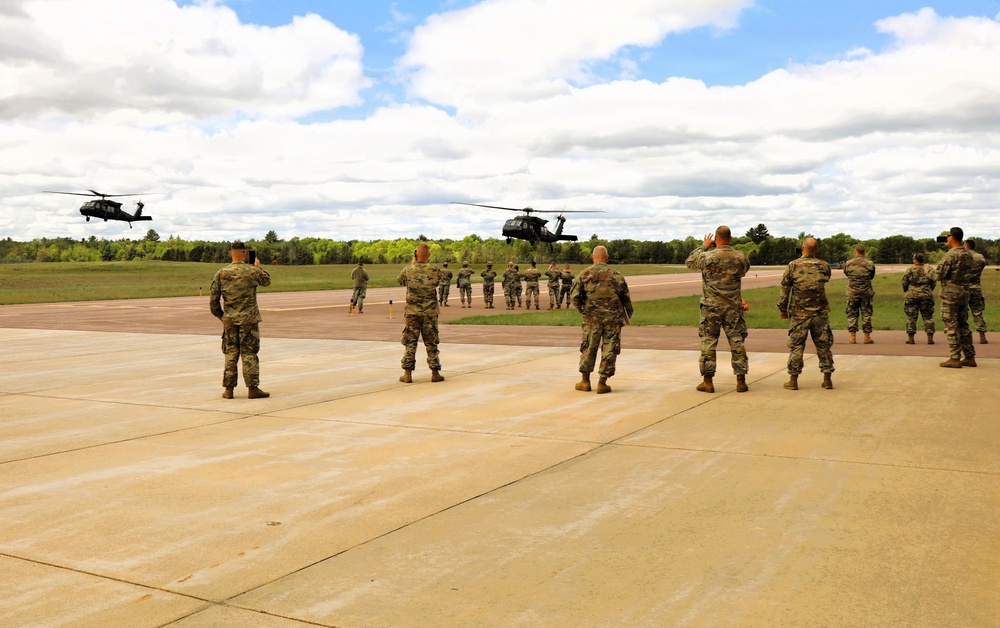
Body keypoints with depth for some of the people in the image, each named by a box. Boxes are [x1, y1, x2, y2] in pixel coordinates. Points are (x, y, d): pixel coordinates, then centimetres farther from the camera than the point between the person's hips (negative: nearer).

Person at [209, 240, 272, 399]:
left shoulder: (221, 274, -1)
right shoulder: (253, 271, -6)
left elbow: (213, 299, 1)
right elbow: (267, 281, 15)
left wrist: (220, 315, 15)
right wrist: (258, 267, 31)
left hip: (230, 320, 3)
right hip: (249, 319, -2)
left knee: (231, 353, 9)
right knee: (249, 354, 1)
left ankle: (228, 389, 11)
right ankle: (253, 388, 1)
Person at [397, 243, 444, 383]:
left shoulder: (408, 270, -9)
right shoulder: (435, 270, -7)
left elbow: (401, 281, 12)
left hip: (412, 313, 0)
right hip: (430, 312, 1)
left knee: (410, 343, 6)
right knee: (431, 343, 8)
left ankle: (407, 374, 6)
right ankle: (435, 373, 10)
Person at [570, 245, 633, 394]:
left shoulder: (585, 274, 0)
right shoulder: (616, 275, 2)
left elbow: (574, 295, -6)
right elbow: (626, 297, 6)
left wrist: (583, 309, 10)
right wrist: (627, 315, 19)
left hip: (592, 318, 1)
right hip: (613, 317, 0)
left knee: (588, 348, 11)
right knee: (609, 349, 5)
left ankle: (585, 381, 14)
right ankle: (602, 383, 4)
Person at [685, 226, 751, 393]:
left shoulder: (708, 256, -11)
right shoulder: (739, 257, -2)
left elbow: (689, 262, 6)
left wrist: (703, 246, 15)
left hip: (711, 306, -2)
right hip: (734, 307, 2)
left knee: (708, 342, 5)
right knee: (737, 342, 7)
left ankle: (707, 381, 7)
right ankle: (741, 381, 10)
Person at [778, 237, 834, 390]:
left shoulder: (793, 266, -6)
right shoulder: (824, 266, 1)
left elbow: (784, 288, -2)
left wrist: (782, 308, 8)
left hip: (799, 313, -2)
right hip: (820, 313, 2)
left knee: (796, 346, 3)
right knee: (824, 345, 9)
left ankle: (793, 380, 5)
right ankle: (827, 379, 12)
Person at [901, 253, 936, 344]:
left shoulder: (909, 270, -3)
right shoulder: (928, 270, 3)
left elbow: (904, 282, -1)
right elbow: (934, 282, 4)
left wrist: (906, 290, 18)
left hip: (912, 296, -2)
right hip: (926, 296, 2)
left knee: (911, 317, 4)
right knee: (928, 317, 7)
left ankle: (910, 338, 3)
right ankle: (930, 338, 5)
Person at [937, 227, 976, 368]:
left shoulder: (950, 255, -15)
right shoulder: (969, 254, 9)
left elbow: (938, 275, -15)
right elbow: (972, 272, 18)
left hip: (950, 294, -7)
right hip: (964, 293, 7)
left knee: (951, 326, -4)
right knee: (963, 325, 13)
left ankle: (955, 358, -4)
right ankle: (970, 357, 15)